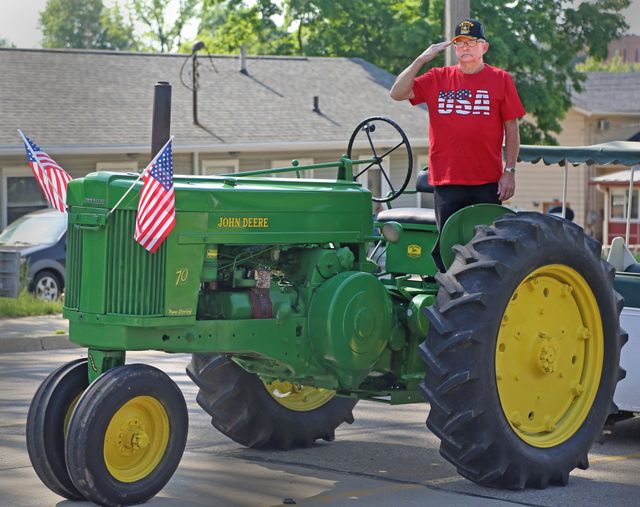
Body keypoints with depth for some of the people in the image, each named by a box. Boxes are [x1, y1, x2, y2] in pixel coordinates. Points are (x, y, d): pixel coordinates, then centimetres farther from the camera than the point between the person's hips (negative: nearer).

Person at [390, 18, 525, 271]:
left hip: (487, 183, -1)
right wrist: (422, 59, -8)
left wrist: (509, 171, -3)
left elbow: (511, 129, 4)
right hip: (447, 182, 1)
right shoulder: (438, 79, 9)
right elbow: (397, 93, -2)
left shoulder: (500, 80, 4)